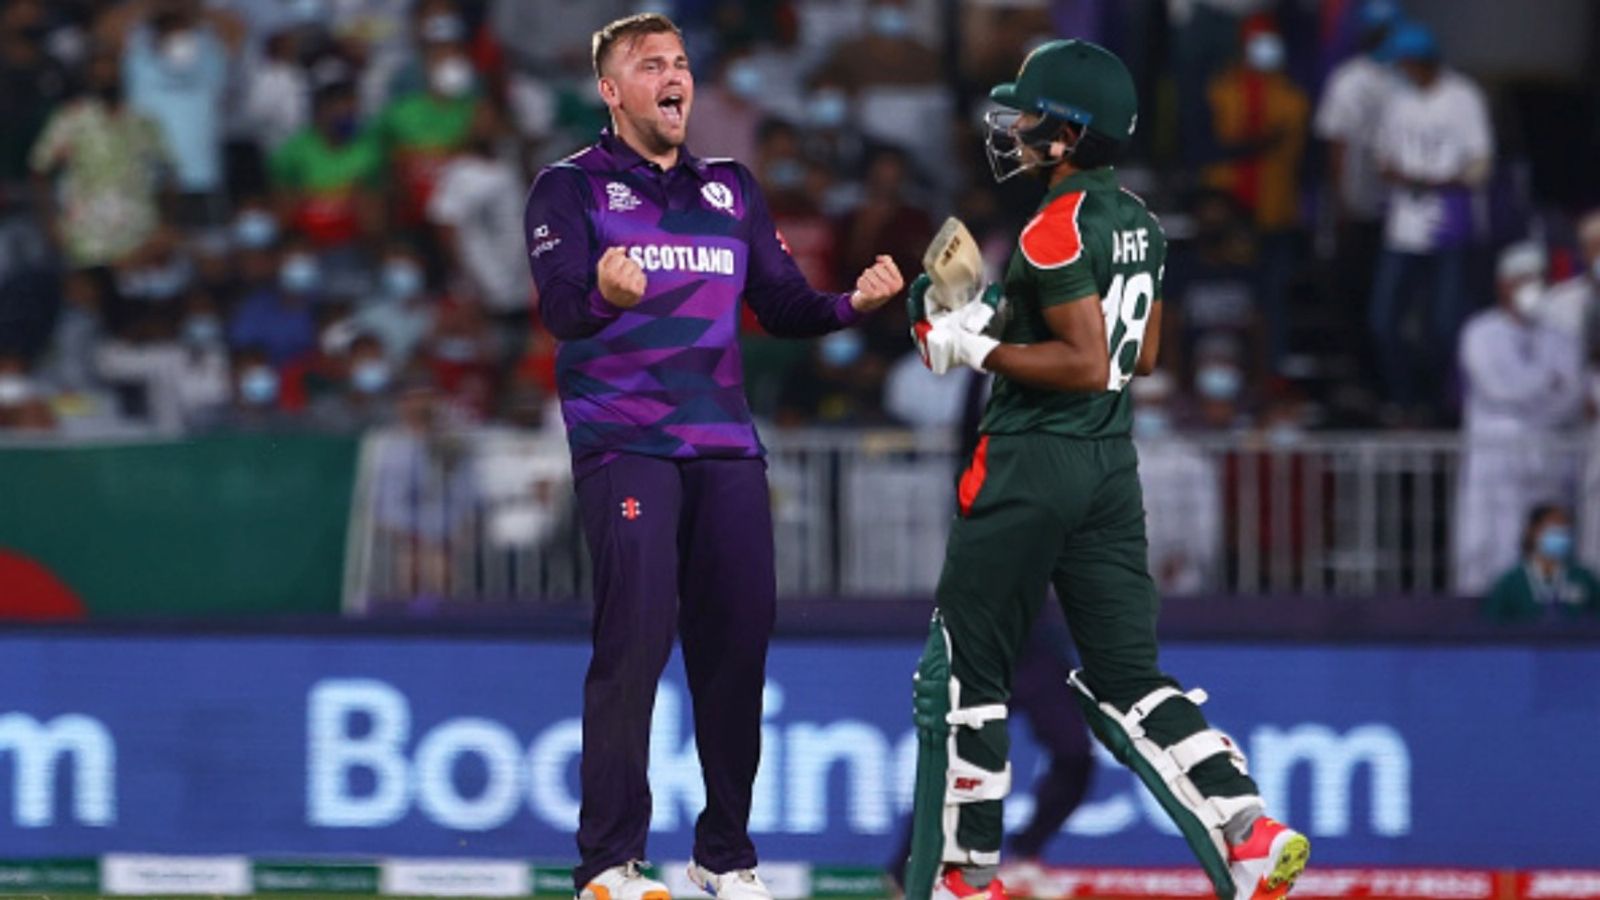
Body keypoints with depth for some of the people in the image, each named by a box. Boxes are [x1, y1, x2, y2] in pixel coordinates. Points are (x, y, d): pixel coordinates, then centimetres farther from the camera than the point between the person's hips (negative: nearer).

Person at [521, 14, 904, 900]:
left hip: (725, 444, 5)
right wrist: (604, 294, -37)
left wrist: (850, 303, -9)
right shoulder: (571, 187, 0)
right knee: (637, 635, -15)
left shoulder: (732, 189, 16)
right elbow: (560, 307, -15)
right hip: (622, 444, -5)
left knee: (739, 636, 1)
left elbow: (782, 304, 12)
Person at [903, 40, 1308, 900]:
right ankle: (1248, 830, -5)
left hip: (1030, 464, -8)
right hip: (1113, 465, 8)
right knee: (1126, 675, 10)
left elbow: (1089, 365, -20)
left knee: (965, 668, 4)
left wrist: (975, 348, -14)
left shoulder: (1056, 230, -16)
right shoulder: (1136, 220, 11)